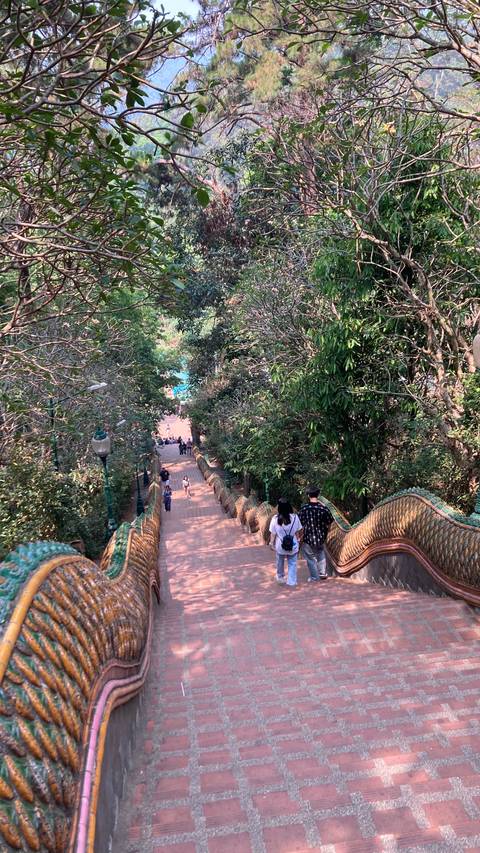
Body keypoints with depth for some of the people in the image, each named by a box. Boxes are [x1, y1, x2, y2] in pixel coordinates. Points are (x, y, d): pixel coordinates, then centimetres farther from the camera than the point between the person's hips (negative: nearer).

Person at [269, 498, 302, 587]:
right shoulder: (295, 517, -15)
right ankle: (291, 581, 16)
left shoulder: (275, 519, -17)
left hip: (280, 546, 1)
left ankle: (280, 577, 46)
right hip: (293, 546, -1)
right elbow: (298, 532, -4)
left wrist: (272, 543, 6)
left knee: (280, 562, 25)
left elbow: (273, 534, -9)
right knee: (292, 564, 15)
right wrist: (297, 540, 13)